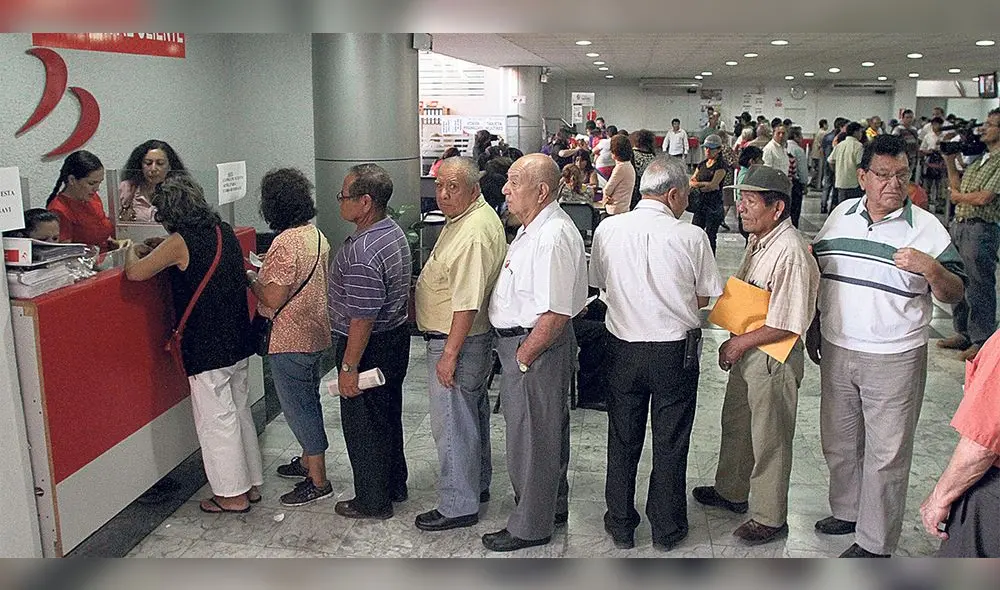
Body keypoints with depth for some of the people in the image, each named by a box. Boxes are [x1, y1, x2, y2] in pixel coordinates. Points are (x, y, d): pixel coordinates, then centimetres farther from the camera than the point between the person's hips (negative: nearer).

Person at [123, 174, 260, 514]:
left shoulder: (180, 243, -17)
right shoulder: (224, 232, 5)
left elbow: (135, 273, -14)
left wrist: (134, 252, 7)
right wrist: (157, 251, 18)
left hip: (206, 349, -7)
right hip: (237, 343, 8)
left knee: (216, 419, 5)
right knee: (240, 411, 17)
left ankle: (232, 495, 16)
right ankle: (251, 483, 28)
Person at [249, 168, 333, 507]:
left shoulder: (285, 243, -23)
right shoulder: (316, 234, 5)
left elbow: (273, 298, -23)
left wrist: (251, 277, -6)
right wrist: (267, 272, 14)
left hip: (291, 340, -9)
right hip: (315, 333, 9)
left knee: (299, 406, 2)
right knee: (307, 401, 22)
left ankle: (318, 481, 12)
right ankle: (308, 461, 39)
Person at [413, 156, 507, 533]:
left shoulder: (473, 234, -26)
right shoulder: (466, 217, 8)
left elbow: (467, 303, -28)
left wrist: (450, 353, -25)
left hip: (457, 340, -11)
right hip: (470, 336, 11)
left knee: (452, 423, 0)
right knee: (473, 413, 22)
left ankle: (458, 506, 14)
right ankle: (477, 484, 38)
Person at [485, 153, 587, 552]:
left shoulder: (552, 237, -25)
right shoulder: (534, 227, 9)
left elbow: (556, 314, -28)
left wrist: (522, 357, -19)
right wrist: (515, 353, 16)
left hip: (536, 346, -10)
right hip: (521, 342, 10)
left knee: (530, 438, 5)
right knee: (548, 430, 23)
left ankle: (530, 527, 23)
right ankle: (553, 506, 41)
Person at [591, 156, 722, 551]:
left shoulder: (608, 229, -8)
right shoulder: (691, 237, -14)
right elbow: (704, 297, -3)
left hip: (623, 349, 2)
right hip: (675, 351, -2)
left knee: (622, 440, 16)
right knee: (670, 444, 14)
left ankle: (620, 526, 29)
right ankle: (667, 529, 28)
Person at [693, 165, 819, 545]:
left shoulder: (790, 251, -25)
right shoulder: (758, 240, 5)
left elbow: (787, 324, -26)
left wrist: (740, 343, -17)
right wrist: (735, 344, 9)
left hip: (773, 359, -9)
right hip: (745, 353, 9)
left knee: (769, 439, 7)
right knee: (736, 425, 24)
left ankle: (769, 518, 25)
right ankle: (731, 492, 45)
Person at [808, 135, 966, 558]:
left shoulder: (925, 227, -8)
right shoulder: (840, 215, 4)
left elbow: (955, 294, -8)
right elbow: (819, 273, 15)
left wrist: (930, 269, -28)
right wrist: (815, 326, 15)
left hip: (894, 360, -4)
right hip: (836, 351, 5)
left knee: (886, 453, 6)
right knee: (838, 441, 19)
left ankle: (874, 542, 21)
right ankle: (846, 510, 42)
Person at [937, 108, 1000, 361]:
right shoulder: (979, 158, 15)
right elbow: (957, 185, 19)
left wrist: (958, 196, -1)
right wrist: (950, 162, 10)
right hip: (958, 225, 9)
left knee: (979, 287, -1)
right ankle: (963, 333, 28)